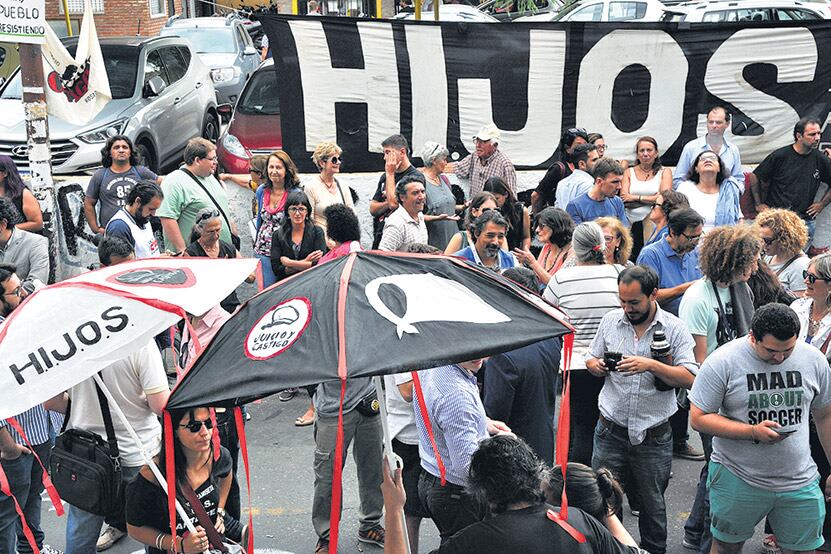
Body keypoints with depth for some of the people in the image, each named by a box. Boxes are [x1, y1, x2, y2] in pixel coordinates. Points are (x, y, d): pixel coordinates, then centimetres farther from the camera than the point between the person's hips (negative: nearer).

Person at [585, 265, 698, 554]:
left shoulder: (675, 328, -6)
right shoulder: (610, 321, 2)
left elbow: (689, 378, -13)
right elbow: (591, 361, 11)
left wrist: (651, 365, -26)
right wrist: (598, 366, -12)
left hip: (654, 437, -2)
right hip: (611, 431, 2)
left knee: (653, 504, 13)